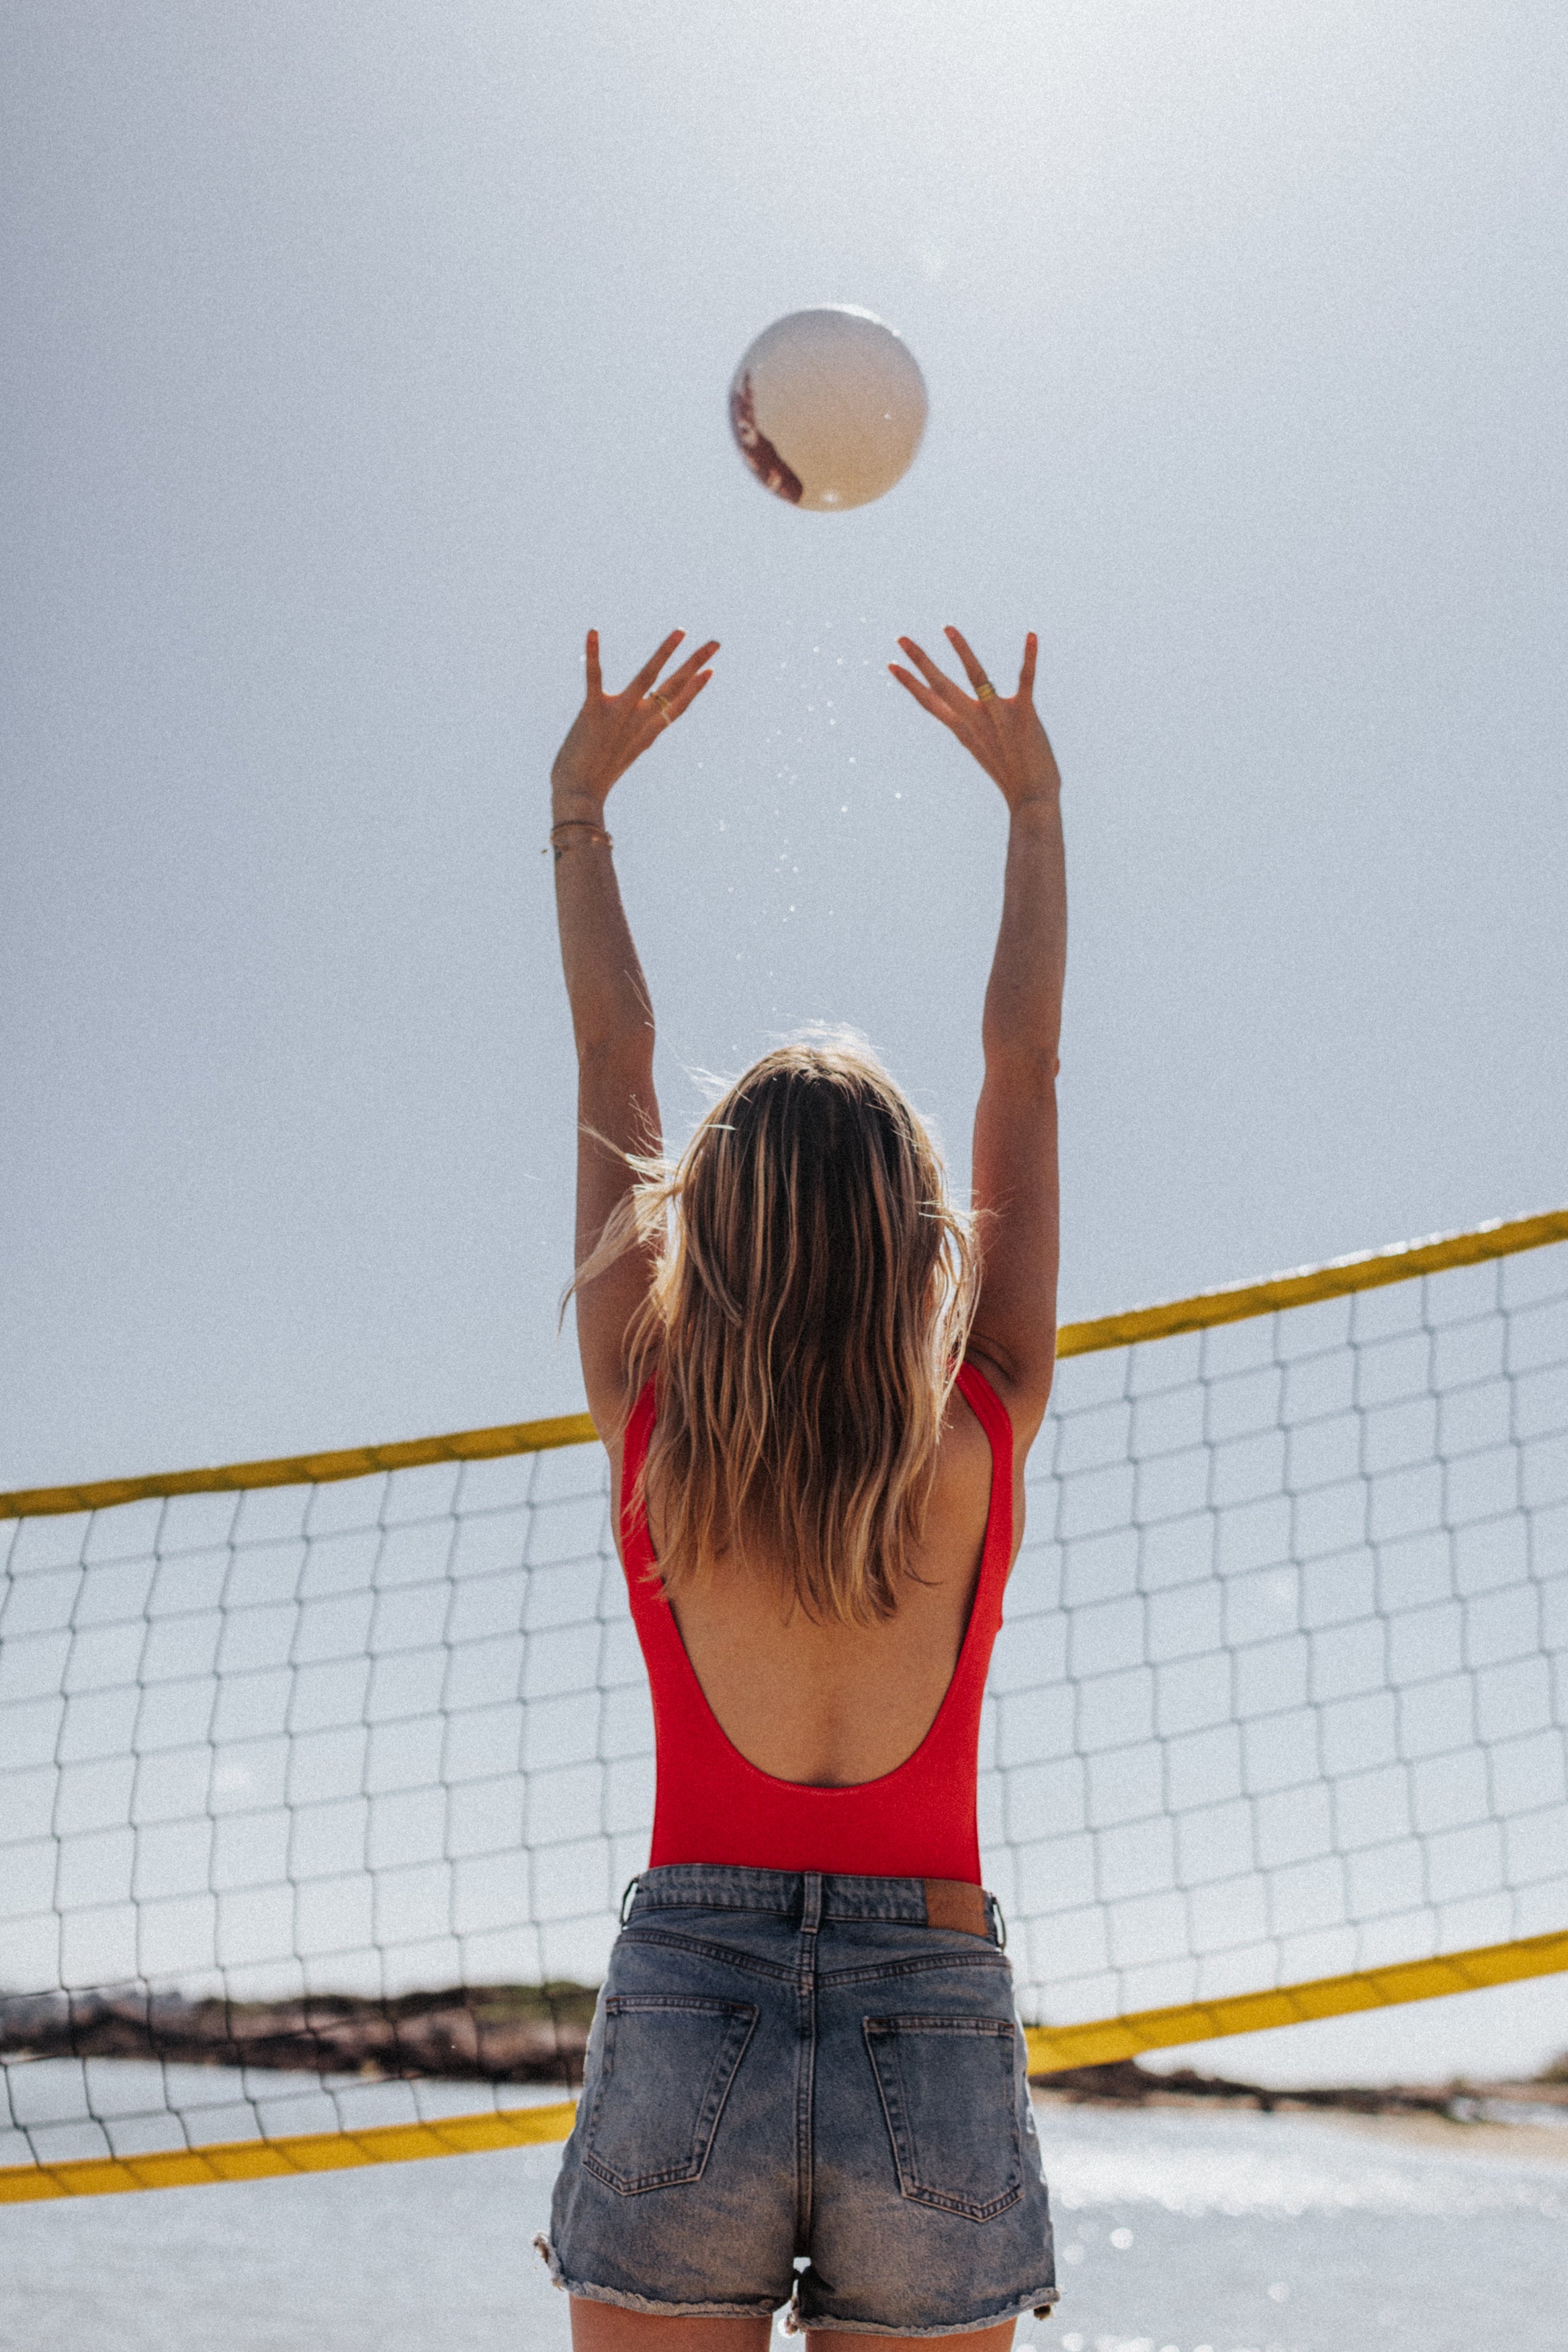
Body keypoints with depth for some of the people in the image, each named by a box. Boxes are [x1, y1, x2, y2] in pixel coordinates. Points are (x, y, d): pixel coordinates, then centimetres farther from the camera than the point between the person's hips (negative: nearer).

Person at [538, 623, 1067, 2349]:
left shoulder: (651, 1414, -5)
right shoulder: (986, 1424, -5)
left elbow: (611, 1062, 6)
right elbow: (1026, 1063, 6)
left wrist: (579, 806, 18)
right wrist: (1034, 802, 17)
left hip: (683, 2026, 0)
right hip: (938, 2053, 0)